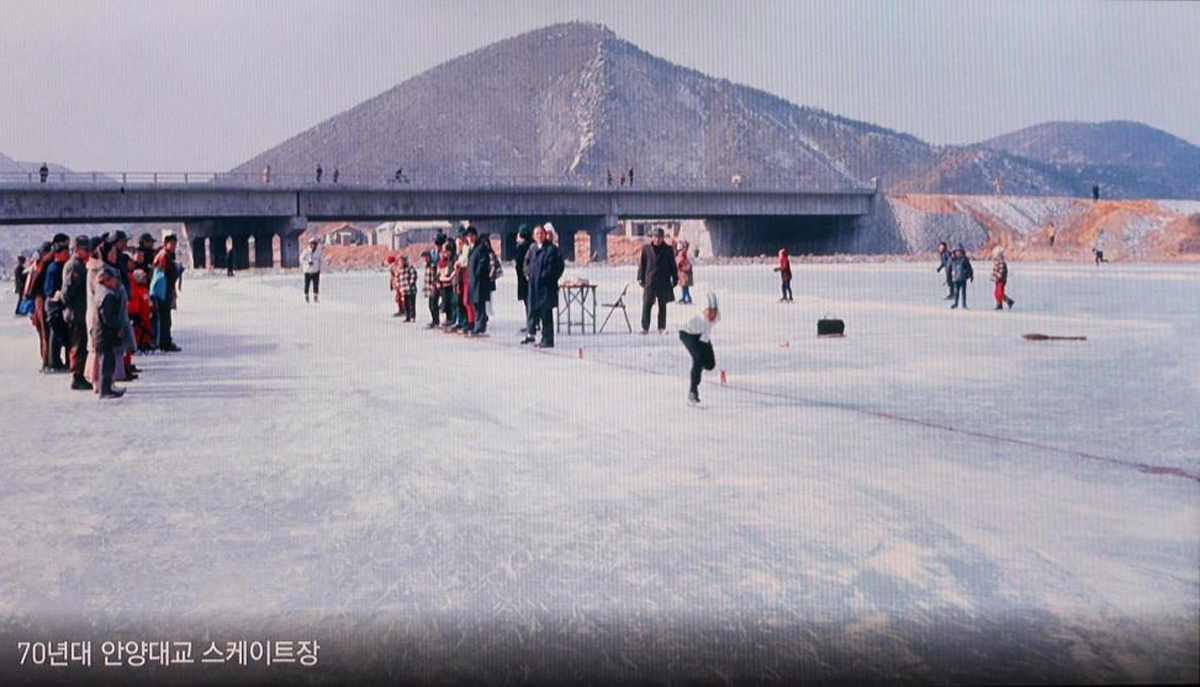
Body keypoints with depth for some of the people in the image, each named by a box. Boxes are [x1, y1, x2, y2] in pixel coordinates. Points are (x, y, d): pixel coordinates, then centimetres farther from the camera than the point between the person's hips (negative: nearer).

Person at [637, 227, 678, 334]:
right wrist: (640, 278, 3)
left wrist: (674, 278, 6)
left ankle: (662, 328, 15)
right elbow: (642, 264, 7)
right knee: (646, 305, -7)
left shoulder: (668, 249, 5)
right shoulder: (646, 248, 4)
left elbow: (672, 265, 9)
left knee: (662, 306, 8)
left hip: (664, 283, 1)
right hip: (650, 282, -1)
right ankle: (645, 328, -4)